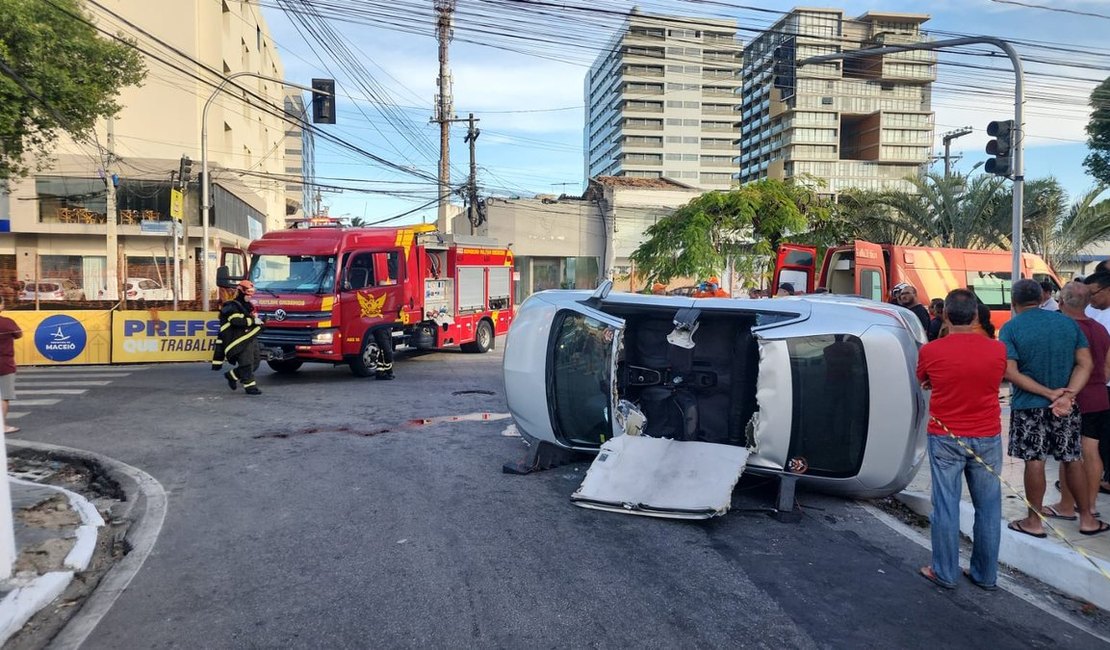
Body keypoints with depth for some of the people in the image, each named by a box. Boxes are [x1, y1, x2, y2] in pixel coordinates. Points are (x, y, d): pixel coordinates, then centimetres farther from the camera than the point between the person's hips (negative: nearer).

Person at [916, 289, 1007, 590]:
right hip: (987, 438, 2)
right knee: (988, 507, 12)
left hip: (945, 438, -2)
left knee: (946, 505, 6)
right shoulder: (998, 350, -6)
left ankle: (945, 573, 14)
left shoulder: (930, 351, -11)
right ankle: (986, 574, 22)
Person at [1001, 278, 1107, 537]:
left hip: (1028, 406, -4)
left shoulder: (1011, 328, -10)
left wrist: (1050, 393, -15)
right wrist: (1067, 395, -13)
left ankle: (1034, 521, 13)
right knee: (1072, 460, 14)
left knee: (1034, 462, 3)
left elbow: (1010, 372, -17)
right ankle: (1087, 519, 24)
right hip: (1066, 407, 4)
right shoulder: (1067, 322, 4)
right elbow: (1085, 363, -2)